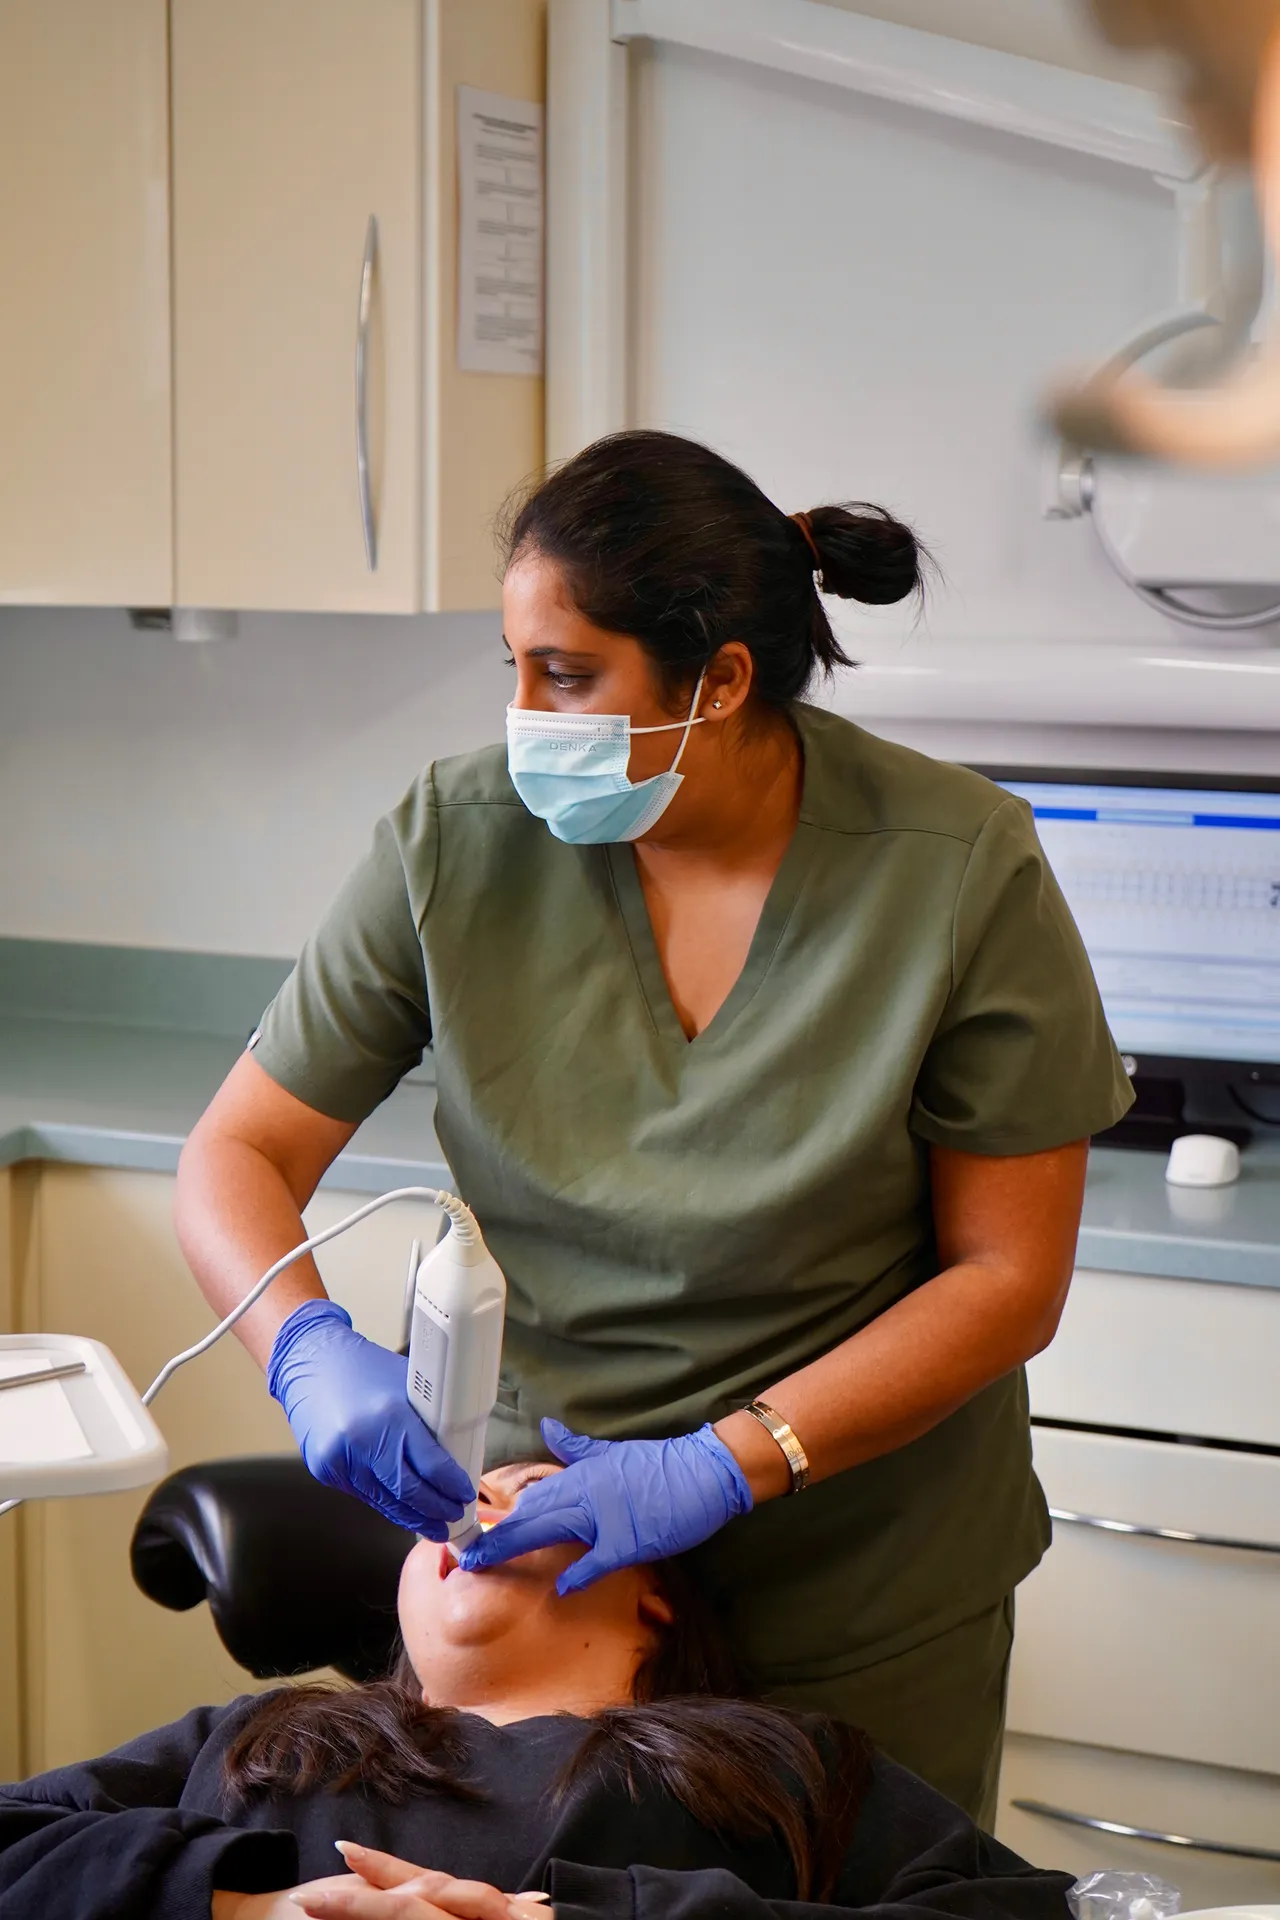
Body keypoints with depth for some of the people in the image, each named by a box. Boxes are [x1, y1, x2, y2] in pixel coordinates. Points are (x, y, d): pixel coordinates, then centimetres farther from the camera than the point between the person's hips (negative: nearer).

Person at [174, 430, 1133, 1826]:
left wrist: (724, 1464, -22)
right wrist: (310, 1350, -25)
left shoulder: (961, 872, -15)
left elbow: (1010, 1278, -11)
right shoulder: (457, 843, -10)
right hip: (529, 1514, 1)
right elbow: (236, 1153, -4)